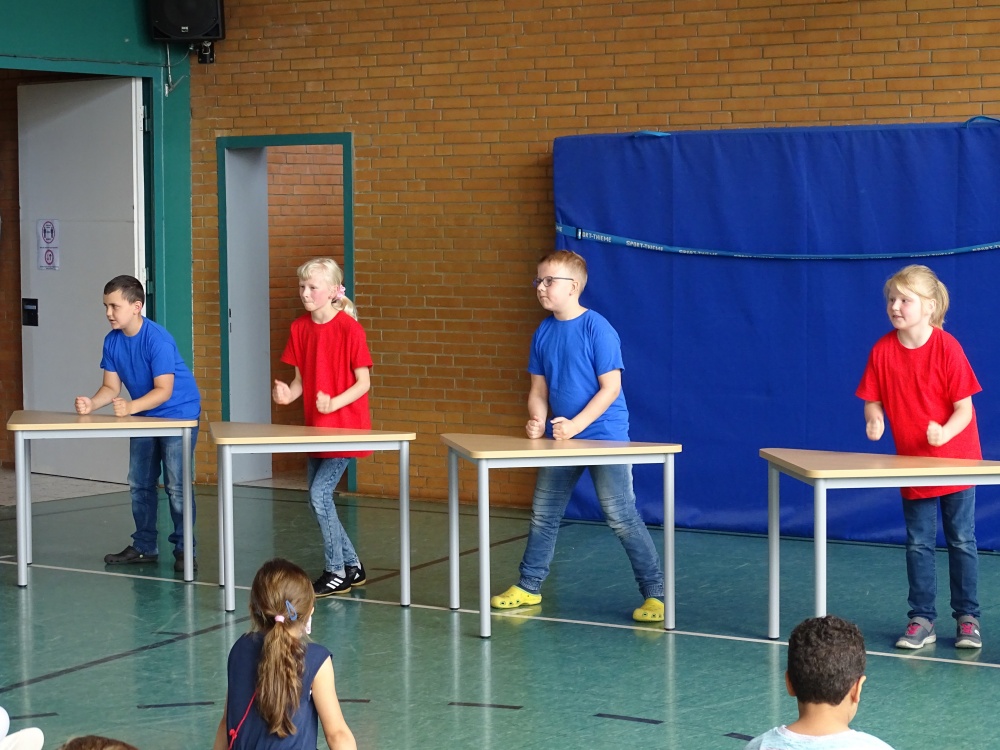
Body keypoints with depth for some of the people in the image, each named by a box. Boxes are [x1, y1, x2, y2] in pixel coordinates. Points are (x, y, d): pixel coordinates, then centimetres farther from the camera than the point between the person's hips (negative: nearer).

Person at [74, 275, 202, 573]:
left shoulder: (157, 339, -26)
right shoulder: (112, 341, -6)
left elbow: (164, 390, -29)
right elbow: (111, 386, -4)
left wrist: (130, 407, -42)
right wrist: (91, 403, -25)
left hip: (178, 414, -7)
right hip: (144, 416, 7)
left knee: (176, 486, -9)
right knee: (139, 484, 11)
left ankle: (184, 550, -1)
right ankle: (144, 547, 21)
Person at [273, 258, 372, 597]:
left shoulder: (349, 329, -15)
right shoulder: (300, 328, 4)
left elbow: (363, 382, -12)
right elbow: (301, 379, 9)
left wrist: (333, 403, -26)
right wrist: (288, 393, -13)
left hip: (345, 427, -7)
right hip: (315, 427, 7)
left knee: (319, 494, -13)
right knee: (318, 499, 9)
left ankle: (336, 573, -1)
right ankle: (352, 566, 22)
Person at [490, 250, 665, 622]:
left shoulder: (597, 329, -14)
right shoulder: (544, 333, 5)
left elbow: (611, 387, -16)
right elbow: (539, 389, 9)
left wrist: (576, 424, -22)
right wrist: (537, 421, -9)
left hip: (604, 436, -7)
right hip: (560, 438, 7)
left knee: (621, 516, -8)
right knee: (543, 514, 13)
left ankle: (655, 594, -2)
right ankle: (527, 587, 27)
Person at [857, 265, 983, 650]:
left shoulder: (946, 347, -18)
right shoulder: (882, 350, -8)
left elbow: (964, 406, -16)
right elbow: (873, 400, 0)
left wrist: (944, 433, -34)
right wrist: (874, 420, -22)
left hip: (956, 458, -3)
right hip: (912, 463, 3)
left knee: (962, 541, 6)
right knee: (918, 543, 8)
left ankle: (967, 618, 15)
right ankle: (921, 619, 15)